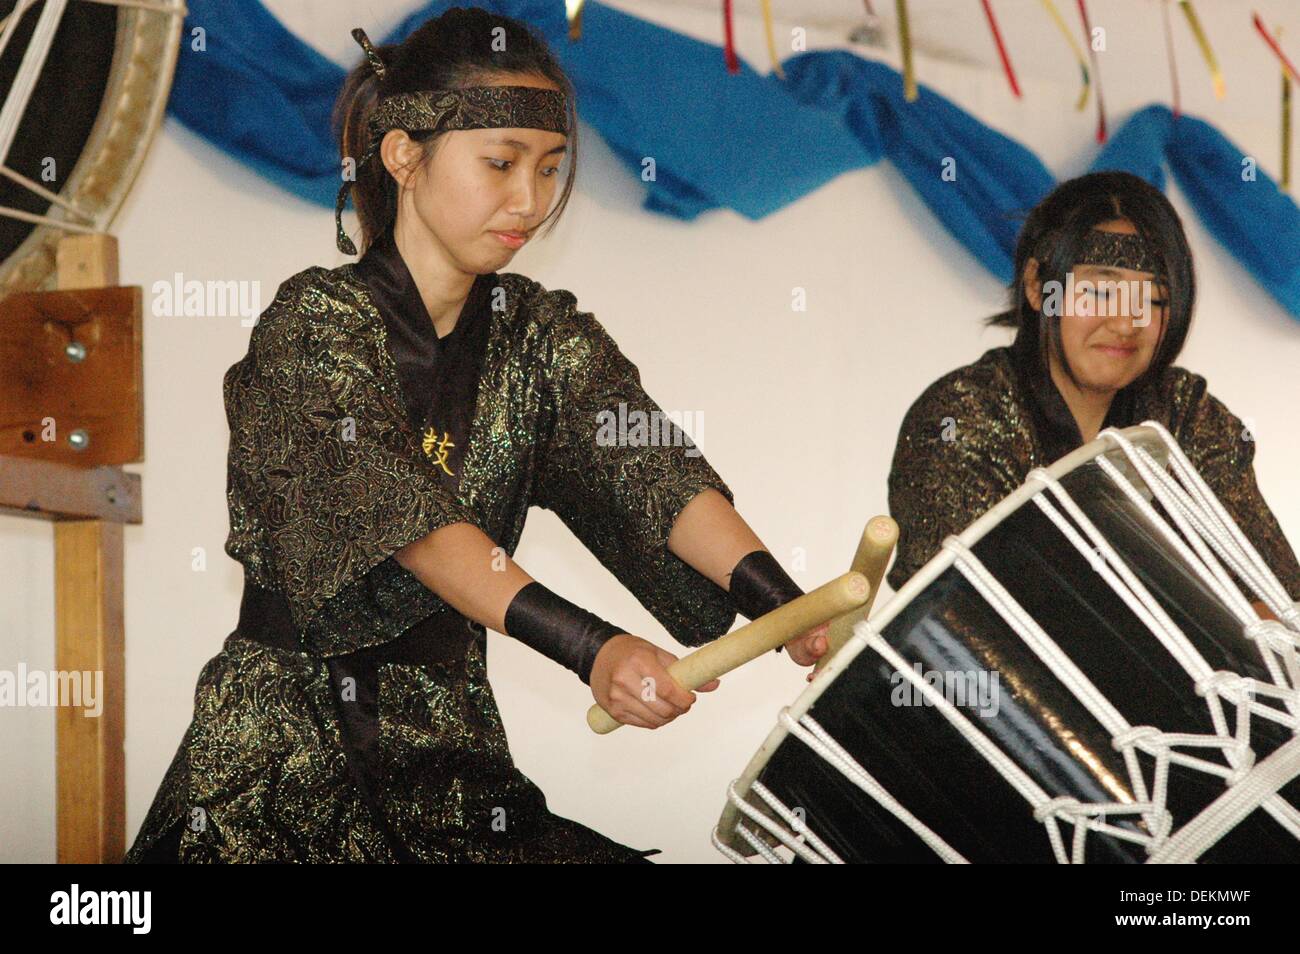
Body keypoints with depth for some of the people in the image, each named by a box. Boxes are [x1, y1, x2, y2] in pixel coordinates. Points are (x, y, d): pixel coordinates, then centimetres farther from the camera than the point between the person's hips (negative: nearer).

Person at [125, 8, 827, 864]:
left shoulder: (542, 336, 5)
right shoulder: (316, 321, -10)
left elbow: (653, 474, -12)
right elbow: (403, 515, -26)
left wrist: (785, 605, -31)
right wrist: (589, 647, -40)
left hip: (449, 743, 5)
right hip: (286, 751, -5)